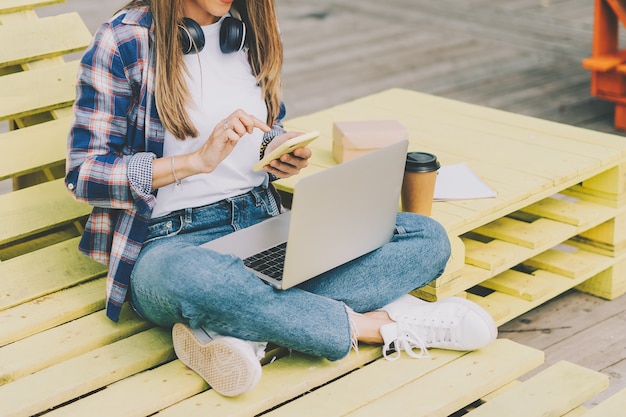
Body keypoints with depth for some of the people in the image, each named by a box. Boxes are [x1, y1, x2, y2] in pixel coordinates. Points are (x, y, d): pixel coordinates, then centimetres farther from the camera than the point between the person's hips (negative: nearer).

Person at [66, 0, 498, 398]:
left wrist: (281, 152, 0)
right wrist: (199, 160, -18)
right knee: (184, 276, -44)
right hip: (170, 243, -6)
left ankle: (235, 328, -27)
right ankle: (379, 323, -23)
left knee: (428, 237, -13)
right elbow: (83, 174, -9)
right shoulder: (125, 42, -6)